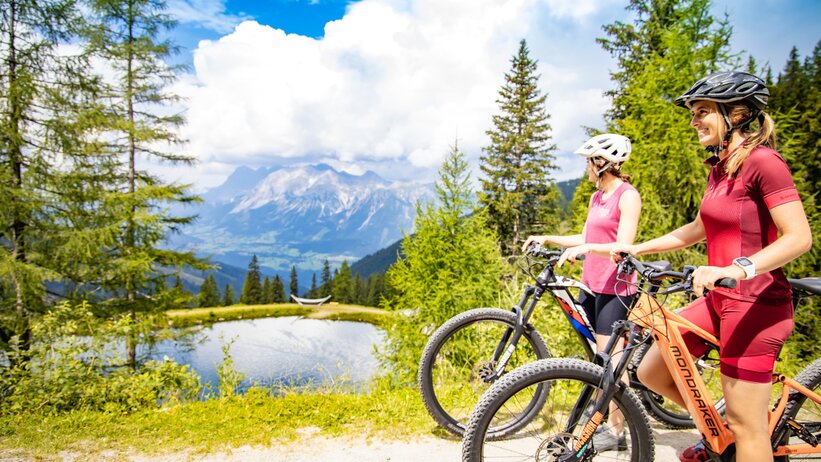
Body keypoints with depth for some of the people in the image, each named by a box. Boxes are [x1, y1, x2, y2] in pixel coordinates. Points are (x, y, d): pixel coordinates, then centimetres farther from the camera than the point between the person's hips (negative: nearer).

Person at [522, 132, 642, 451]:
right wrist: (547, 239, 13)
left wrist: (584, 248, -30)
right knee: (598, 357, 15)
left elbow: (623, 247, -19)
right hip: (591, 284, 8)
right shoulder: (596, 197, 15)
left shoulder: (628, 196, -11)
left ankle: (615, 431, 12)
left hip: (614, 287, -8)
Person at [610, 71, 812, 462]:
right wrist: (637, 248, 15)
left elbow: (799, 237, -22)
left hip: (756, 304, -9)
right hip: (719, 301, 9)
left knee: (745, 423, 2)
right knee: (650, 373, 10)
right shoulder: (719, 168, 13)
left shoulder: (762, 161, -14)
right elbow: (698, 228, 21)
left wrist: (739, 269, -36)